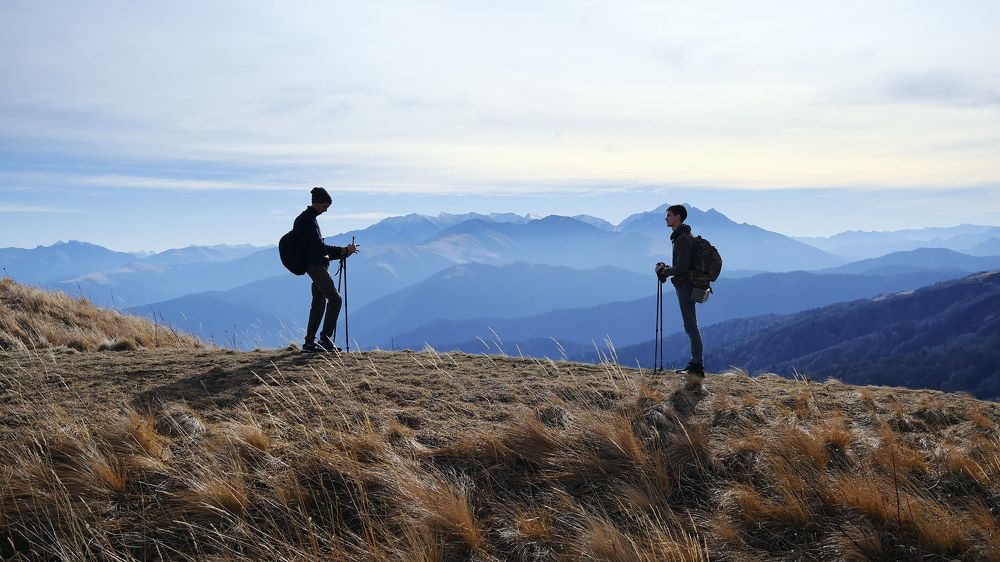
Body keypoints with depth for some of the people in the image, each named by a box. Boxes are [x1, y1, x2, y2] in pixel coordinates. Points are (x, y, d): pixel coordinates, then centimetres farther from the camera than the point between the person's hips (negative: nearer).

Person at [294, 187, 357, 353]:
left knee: (319, 303, 11)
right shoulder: (307, 221, -12)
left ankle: (309, 342, 13)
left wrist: (340, 254, 18)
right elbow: (320, 247, -18)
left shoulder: (308, 218, 20)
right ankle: (325, 337, -13)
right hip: (316, 266, -11)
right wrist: (344, 250, -13)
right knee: (335, 298, -14)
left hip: (316, 265, 11)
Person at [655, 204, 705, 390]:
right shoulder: (682, 237, 17)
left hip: (685, 287, -11)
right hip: (685, 286, 11)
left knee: (691, 326, -11)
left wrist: (664, 271, -8)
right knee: (691, 326, 14)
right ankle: (695, 364, 21)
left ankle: (698, 367, -12)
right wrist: (666, 268, 10)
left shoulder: (683, 239, -17)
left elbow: (681, 268, -23)